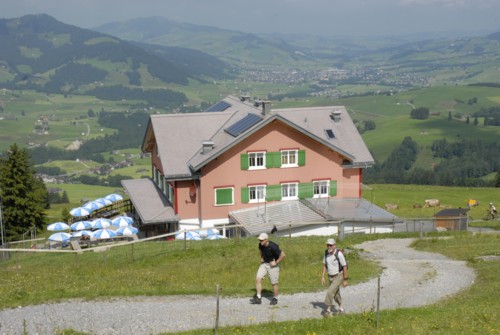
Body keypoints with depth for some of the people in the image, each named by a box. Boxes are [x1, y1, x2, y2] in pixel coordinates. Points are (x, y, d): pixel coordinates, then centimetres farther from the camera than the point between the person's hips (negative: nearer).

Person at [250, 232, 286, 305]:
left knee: (274, 283, 3)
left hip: (272, 265, -6)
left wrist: (276, 262, -18)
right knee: (258, 279, -9)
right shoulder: (261, 245, -6)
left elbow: (283, 255, -24)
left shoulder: (272, 247, -27)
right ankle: (258, 298, -3)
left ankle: (275, 299, 24)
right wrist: (261, 258, 9)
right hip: (264, 263, 6)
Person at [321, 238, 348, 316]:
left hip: (339, 277, -7)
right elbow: (324, 265, 4)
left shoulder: (339, 254, -26)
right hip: (331, 277, 7)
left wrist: (345, 280, -15)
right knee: (335, 294, 18)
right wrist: (322, 277, -1)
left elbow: (345, 267, -19)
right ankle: (341, 308, 40)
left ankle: (328, 310, -4)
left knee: (330, 292, -17)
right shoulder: (326, 253, -7)